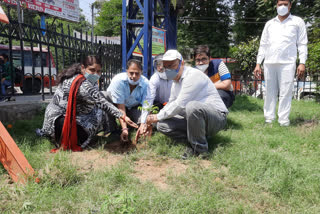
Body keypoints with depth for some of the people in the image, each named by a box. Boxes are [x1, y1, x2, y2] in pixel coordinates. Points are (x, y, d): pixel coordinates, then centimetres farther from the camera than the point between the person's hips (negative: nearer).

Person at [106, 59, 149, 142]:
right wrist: (124, 129, -40)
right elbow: (120, 107, -32)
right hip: (116, 106, -1)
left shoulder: (146, 83, -25)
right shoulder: (118, 80, -31)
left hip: (134, 107, 2)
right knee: (109, 94, -32)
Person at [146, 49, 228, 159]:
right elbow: (171, 104, 20)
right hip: (194, 117, 8)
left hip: (217, 116, -8)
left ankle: (199, 148, -19)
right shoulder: (175, 82, 12)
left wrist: (158, 116, -13)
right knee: (162, 125, -6)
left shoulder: (193, 75, -17)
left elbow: (180, 105, -23)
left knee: (192, 107, -40)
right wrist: (153, 120, 5)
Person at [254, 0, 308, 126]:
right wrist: (258, 64, 8)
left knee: (285, 92, -6)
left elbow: (302, 44, 7)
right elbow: (263, 45, 16)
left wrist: (302, 63, -5)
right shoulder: (269, 24, 20)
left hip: (287, 63, -2)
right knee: (270, 92, 2)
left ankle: (283, 120, -2)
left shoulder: (298, 22, 13)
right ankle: (269, 119, 6)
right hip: (269, 63, 2)